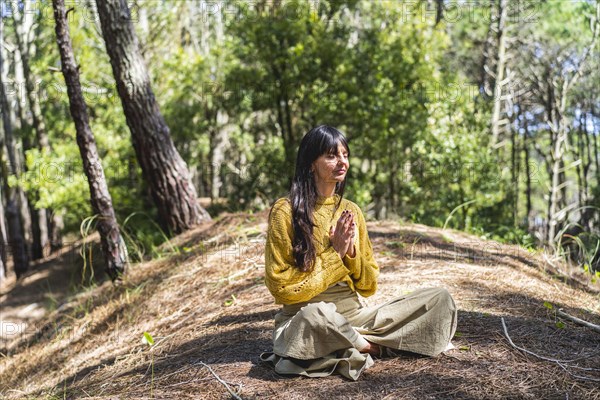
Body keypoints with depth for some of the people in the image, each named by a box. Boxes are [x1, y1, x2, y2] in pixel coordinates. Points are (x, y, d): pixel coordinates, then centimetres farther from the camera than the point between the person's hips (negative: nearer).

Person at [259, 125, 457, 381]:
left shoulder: (351, 211, 9)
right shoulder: (285, 211, -7)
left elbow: (369, 287, 10)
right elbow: (281, 286, -10)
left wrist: (352, 251, -9)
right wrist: (335, 254, -11)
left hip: (354, 315, 5)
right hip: (304, 318, -5)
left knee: (440, 299, -7)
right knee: (316, 313, -41)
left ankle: (352, 348, -15)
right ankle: (372, 346, -12)